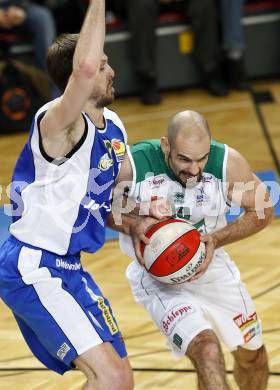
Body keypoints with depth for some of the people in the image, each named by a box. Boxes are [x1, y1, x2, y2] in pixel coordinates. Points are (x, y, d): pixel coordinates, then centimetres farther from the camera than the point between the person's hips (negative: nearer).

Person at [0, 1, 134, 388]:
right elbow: (83, 69, -42)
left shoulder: (113, 127, 8)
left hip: (68, 269, 10)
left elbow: (109, 202, 24)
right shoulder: (58, 123, -20)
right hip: (31, 269, -10)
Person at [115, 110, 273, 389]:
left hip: (211, 266, 4)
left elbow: (262, 209, -6)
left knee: (253, 355, 20)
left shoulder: (228, 162, -21)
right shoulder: (132, 165, -27)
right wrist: (133, 225, -28)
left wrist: (216, 239, -21)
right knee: (207, 351, -28)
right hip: (157, 277, -4)